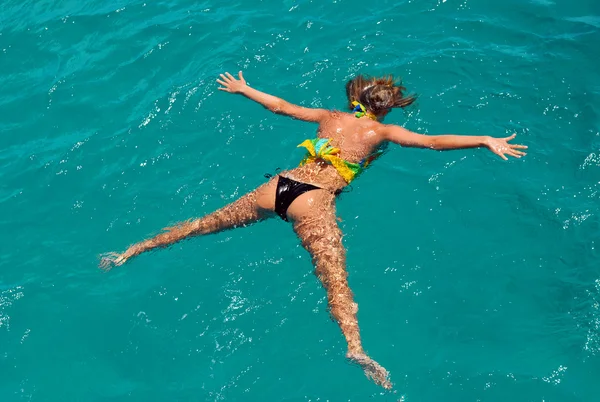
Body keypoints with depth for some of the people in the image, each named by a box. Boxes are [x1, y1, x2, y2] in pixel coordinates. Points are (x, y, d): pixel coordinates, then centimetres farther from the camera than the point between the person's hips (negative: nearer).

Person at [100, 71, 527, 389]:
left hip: (280, 184, 5)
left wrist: (243, 89, 48)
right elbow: (434, 142, 5)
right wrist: (487, 141, 10)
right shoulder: (382, 131, 10)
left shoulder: (329, 117, 23)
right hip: (314, 199, -5)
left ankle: (132, 250, 17)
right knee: (335, 278, -23)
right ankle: (355, 346, -46)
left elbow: (279, 105, 31)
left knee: (205, 223, 14)